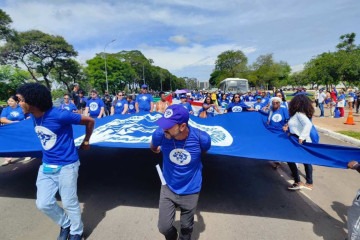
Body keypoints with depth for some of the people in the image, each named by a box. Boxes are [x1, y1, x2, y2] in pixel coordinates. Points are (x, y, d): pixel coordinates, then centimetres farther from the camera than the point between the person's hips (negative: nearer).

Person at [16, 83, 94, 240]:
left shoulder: (59, 115, -23)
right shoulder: (34, 117, 0)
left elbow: (89, 121, -15)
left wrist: (86, 141, -2)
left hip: (66, 166, -7)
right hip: (46, 166, 7)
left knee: (69, 203, 6)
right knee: (43, 204, 11)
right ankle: (65, 224, 38)